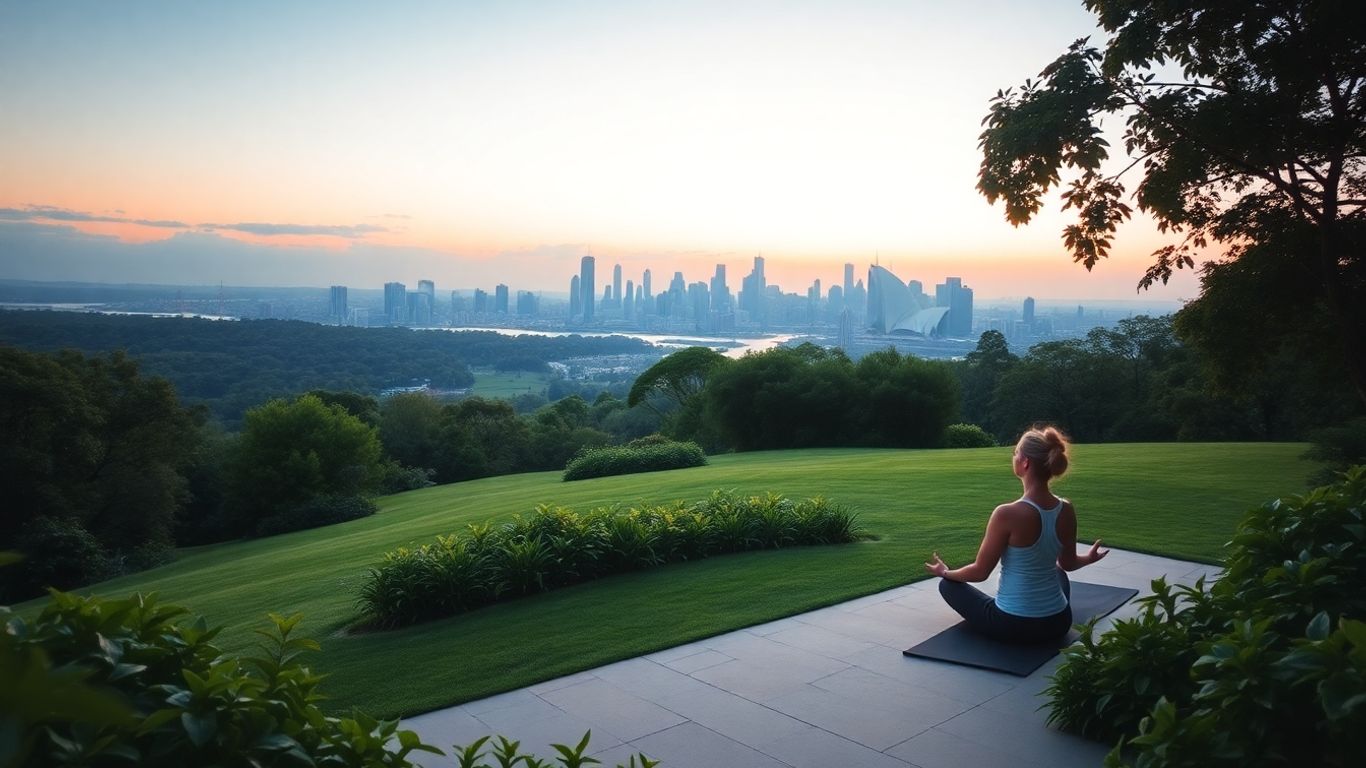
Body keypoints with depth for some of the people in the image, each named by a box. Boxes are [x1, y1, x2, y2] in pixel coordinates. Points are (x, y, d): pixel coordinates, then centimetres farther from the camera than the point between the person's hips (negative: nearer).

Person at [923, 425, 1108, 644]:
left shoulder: (1007, 514, -24)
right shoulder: (1066, 511, -7)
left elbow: (980, 572, -13)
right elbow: (1068, 563, 11)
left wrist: (946, 572, 8)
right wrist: (1089, 558, 35)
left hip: (1011, 626, -6)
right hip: (1058, 623, 6)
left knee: (948, 584, 21)